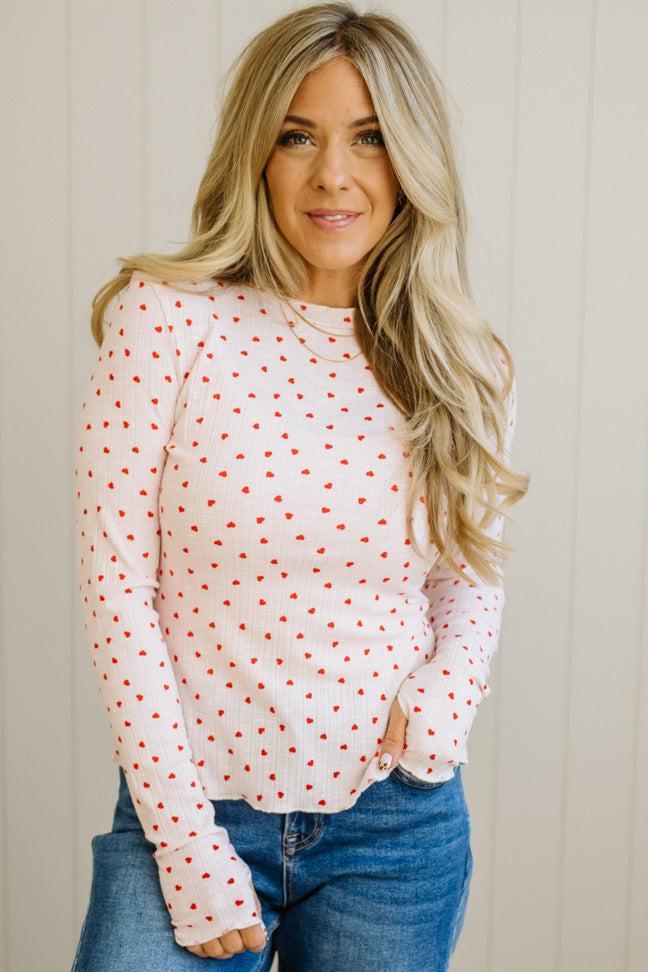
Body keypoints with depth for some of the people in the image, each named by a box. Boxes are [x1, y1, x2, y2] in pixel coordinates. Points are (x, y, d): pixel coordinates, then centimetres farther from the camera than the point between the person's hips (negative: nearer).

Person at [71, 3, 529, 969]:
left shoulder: (459, 364, -1)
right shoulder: (168, 317, -11)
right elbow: (117, 586, -10)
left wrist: (449, 684, -10)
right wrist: (189, 846, -11)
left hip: (401, 823, 3)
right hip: (191, 807, -2)